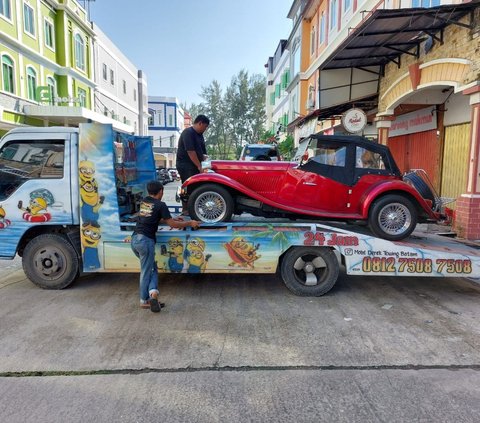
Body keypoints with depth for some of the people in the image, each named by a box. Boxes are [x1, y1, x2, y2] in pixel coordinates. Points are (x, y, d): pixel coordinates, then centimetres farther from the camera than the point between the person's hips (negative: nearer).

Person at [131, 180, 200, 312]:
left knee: (151, 267, 16)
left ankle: (152, 292, 4)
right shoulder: (160, 205, -6)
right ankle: (144, 300, 7)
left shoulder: (144, 202, 15)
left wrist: (172, 218, 29)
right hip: (145, 240, -7)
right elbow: (171, 224, -4)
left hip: (134, 239, 7)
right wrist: (189, 223, 7)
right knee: (146, 271, 4)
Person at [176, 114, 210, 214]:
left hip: (195, 165, 9)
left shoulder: (199, 134, 15)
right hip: (185, 165, -9)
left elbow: (202, 152, 17)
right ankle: (186, 210, -2)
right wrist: (199, 166, -20)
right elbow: (191, 152, -21)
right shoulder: (188, 133, -15)